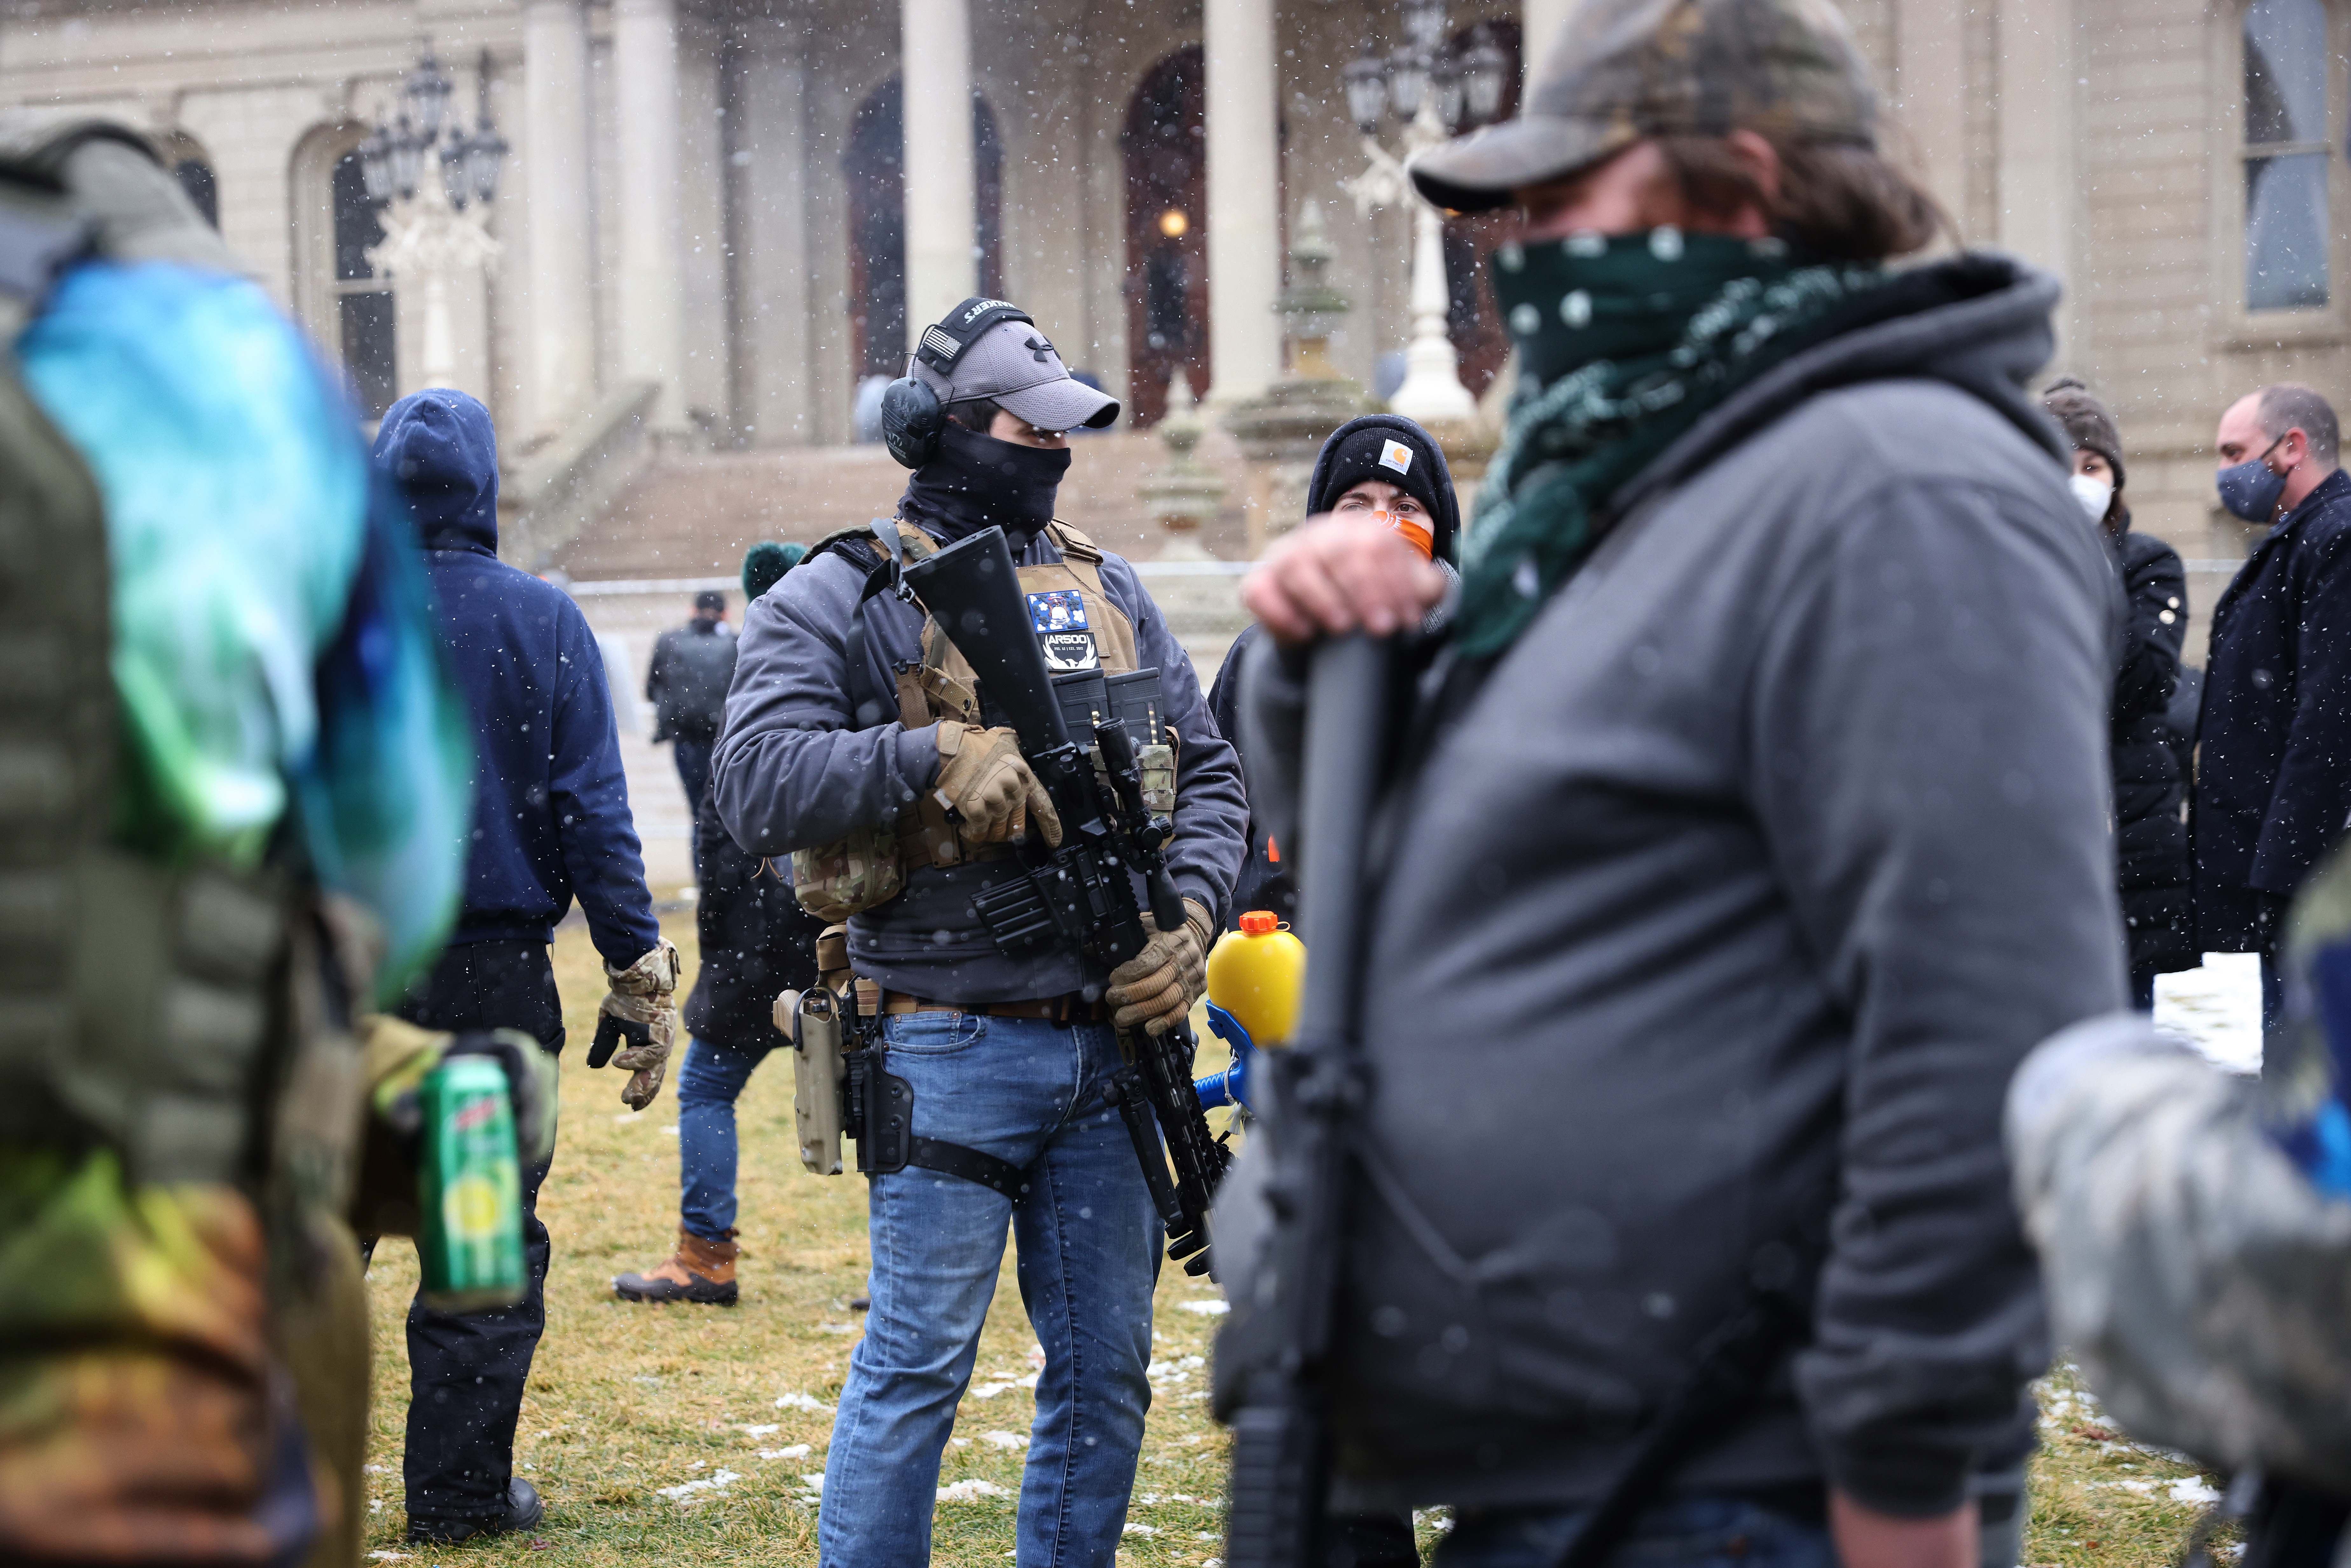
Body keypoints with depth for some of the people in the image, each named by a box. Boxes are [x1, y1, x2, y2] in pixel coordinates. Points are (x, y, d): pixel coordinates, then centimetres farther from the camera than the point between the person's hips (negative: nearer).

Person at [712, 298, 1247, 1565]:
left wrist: (1191, 910, -1)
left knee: (1107, 1365, 11)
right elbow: (752, 785, -14)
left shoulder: (1105, 587, 15)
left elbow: (1206, 769, 17)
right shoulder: (839, 599, -2)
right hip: (949, 1053, -6)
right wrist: (936, 758, -22)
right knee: (918, 1360, -5)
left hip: (1107, 1040, 6)